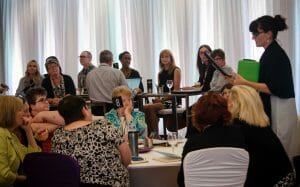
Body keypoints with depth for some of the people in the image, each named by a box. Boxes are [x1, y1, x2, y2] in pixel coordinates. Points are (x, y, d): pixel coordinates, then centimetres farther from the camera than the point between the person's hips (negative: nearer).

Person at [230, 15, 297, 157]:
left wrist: (245, 83, -19)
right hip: (272, 107, 9)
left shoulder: (275, 54, -15)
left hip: (280, 109, -9)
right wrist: (243, 81, 16)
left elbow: (273, 88, -21)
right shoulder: (271, 52, 13)